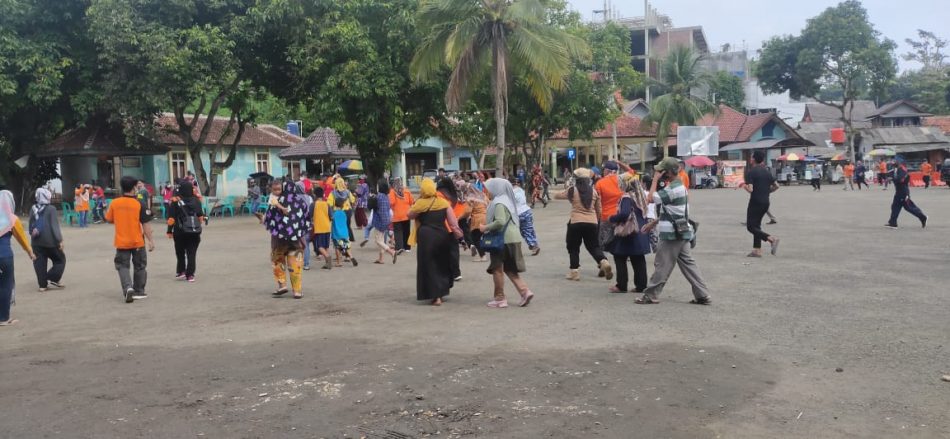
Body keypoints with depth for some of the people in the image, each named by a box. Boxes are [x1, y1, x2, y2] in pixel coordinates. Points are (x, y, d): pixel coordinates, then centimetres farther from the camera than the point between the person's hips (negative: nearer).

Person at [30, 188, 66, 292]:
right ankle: (54, 279, 0)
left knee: (40, 263, 7)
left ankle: (43, 285, 8)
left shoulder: (33, 209, 6)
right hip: (49, 241, -5)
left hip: (36, 241, 5)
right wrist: (59, 240, -14)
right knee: (60, 260, 10)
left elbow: (31, 225, 13)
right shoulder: (51, 209, -12)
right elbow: (55, 226, -15)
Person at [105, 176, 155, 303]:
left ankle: (128, 288, -14)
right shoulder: (139, 204, -12)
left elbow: (109, 220, 8)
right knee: (139, 266, 13)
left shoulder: (114, 203, -4)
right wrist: (150, 240, -8)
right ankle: (139, 292, 21)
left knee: (122, 266, 8)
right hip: (137, 242, -1)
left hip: (121, 242, 1)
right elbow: (145, 224, -13)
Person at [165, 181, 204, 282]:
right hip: (195, 232, 2)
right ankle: (190, 275, 1)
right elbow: (201, 217, 4)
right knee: (192, 253, 5)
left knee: (180, 253, 16)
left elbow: (171, 218, -9)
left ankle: (181, 272, 17)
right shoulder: (196, 200, 1)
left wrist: (169, 231, -1)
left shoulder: (175, 201, -8)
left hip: (180, 232, -2)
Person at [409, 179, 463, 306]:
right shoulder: (444, 202, 3)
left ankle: (436, 296, -1)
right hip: (442, 236, 4)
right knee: (442, 264, 20)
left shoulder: (420, 203, -8)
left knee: (429, 266, 3)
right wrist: (457, 231, 5)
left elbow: (410, 215, 5)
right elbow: (452, 220, 1)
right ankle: (442, 291, 28)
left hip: (426, 236, -4)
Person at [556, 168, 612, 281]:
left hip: (576, 222, -3)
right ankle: (603, 261, -15)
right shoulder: (594, 191, 7)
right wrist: (596, 220, 28)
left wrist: (555, 195, 36)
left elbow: (557, 196, 14)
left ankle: (574, 271, 11)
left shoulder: (572, 190, -2)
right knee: (594, 246, 11)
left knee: (573, 247, 12)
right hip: (592, 223, 3)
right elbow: (599, 210, 13)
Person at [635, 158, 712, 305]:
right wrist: (653, 223, 18)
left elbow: (651, 198, -22)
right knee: (688, 264, 9)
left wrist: (655, 179, -13)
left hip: (672, 235, -10)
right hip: (681, 233, 10)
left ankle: (650, 295, 8)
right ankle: (703, 295, 9)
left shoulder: (673, 189, -18)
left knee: (662, 266, -1)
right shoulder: (678, 186, 15)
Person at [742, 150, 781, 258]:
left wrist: (744, 186, -2)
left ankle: (772, 239, -20)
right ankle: (757, 250, 11)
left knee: (751, 226, -3)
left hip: (755, 202, -7)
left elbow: (750, 189, -21)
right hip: (765, 202, 7)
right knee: (756, 225, 15)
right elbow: (776, 186, 12)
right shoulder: (767, 172, 10)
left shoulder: (750, 172, -12)